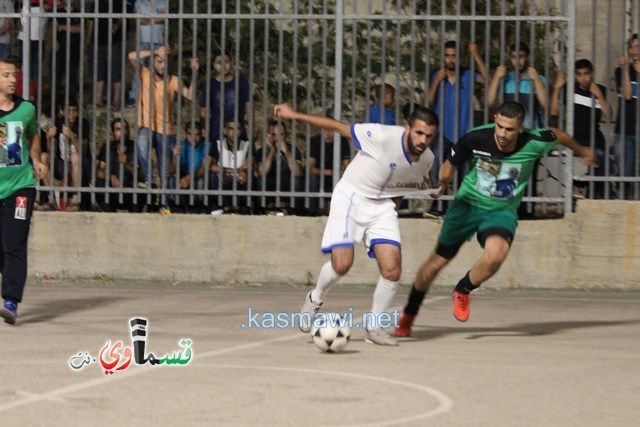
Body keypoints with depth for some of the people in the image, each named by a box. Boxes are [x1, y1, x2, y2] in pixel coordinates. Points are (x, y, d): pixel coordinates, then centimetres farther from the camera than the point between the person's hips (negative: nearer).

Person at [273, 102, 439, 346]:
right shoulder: (383, 137, -25)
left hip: (383, 206, 5)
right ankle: (315, 299, 16)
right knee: (342, 264, -17)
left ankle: (374, 326, 10)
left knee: (392, 269, -10)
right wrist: (295, 115, -16)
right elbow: (338, 127, -17)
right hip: (351, 197, -5)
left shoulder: (426, 160, -6)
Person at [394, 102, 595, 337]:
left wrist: (580, 150, 24)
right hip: (468, 203, 0)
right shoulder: (475, 138, -21)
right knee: (438, 261, 7)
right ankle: (408, 315, 32)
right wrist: (443, 180, -27)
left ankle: (462, 291, 0)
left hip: (502, 211, 0)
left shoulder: (534, 143, -20)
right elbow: (450, 164, -4)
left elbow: (557, 135, 4)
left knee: (496, 254, -31)